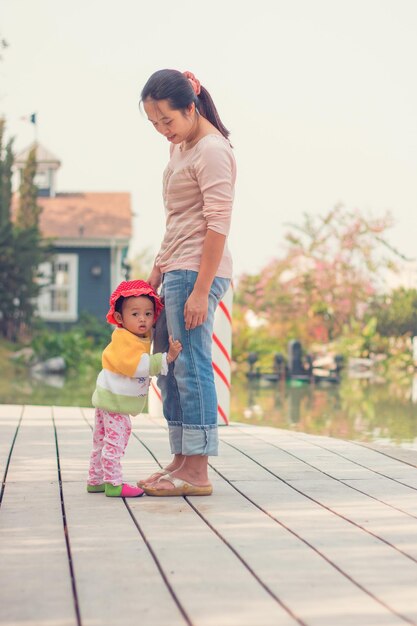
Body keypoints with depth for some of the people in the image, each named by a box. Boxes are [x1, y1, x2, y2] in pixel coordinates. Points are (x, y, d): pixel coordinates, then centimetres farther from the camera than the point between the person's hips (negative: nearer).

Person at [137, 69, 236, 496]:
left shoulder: (212, 150, -13)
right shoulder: (179, 147, 16)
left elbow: (218, 224, -18)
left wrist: (200, 290, -21)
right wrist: (157, 272, 20)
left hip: (199, 271, -10)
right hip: (177, 270, 10)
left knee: (191, 366, -9)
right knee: (168, 368, 12)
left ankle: (197, 473, -5)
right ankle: (180, 462, 19)